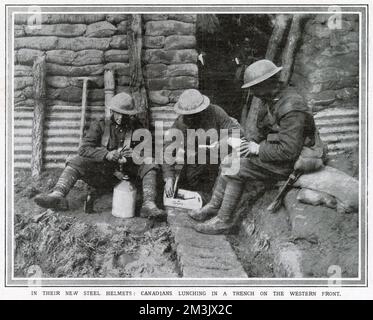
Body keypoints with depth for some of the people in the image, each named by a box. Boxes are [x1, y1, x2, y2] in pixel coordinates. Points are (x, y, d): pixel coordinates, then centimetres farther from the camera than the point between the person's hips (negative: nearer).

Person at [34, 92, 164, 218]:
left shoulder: (136, 128, 5)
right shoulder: (100, 126, 3)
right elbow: (84, 149, -8)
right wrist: (107, 154, -24)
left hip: (127, 172, 0)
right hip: (102, 173, 0)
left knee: (150, 166, -22)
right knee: (76, 162, -20)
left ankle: (148, 204, -37)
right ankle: (57, 195, -41)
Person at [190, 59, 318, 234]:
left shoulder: (292, 108, -26)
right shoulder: (271, 99, 5)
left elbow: (289, 150, -28)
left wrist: (259, 149, -19)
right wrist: (251, 142, -1)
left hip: (286, 163, -9)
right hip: (272, 151, 10)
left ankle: (224, 221, -5)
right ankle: (214, 206, 7)